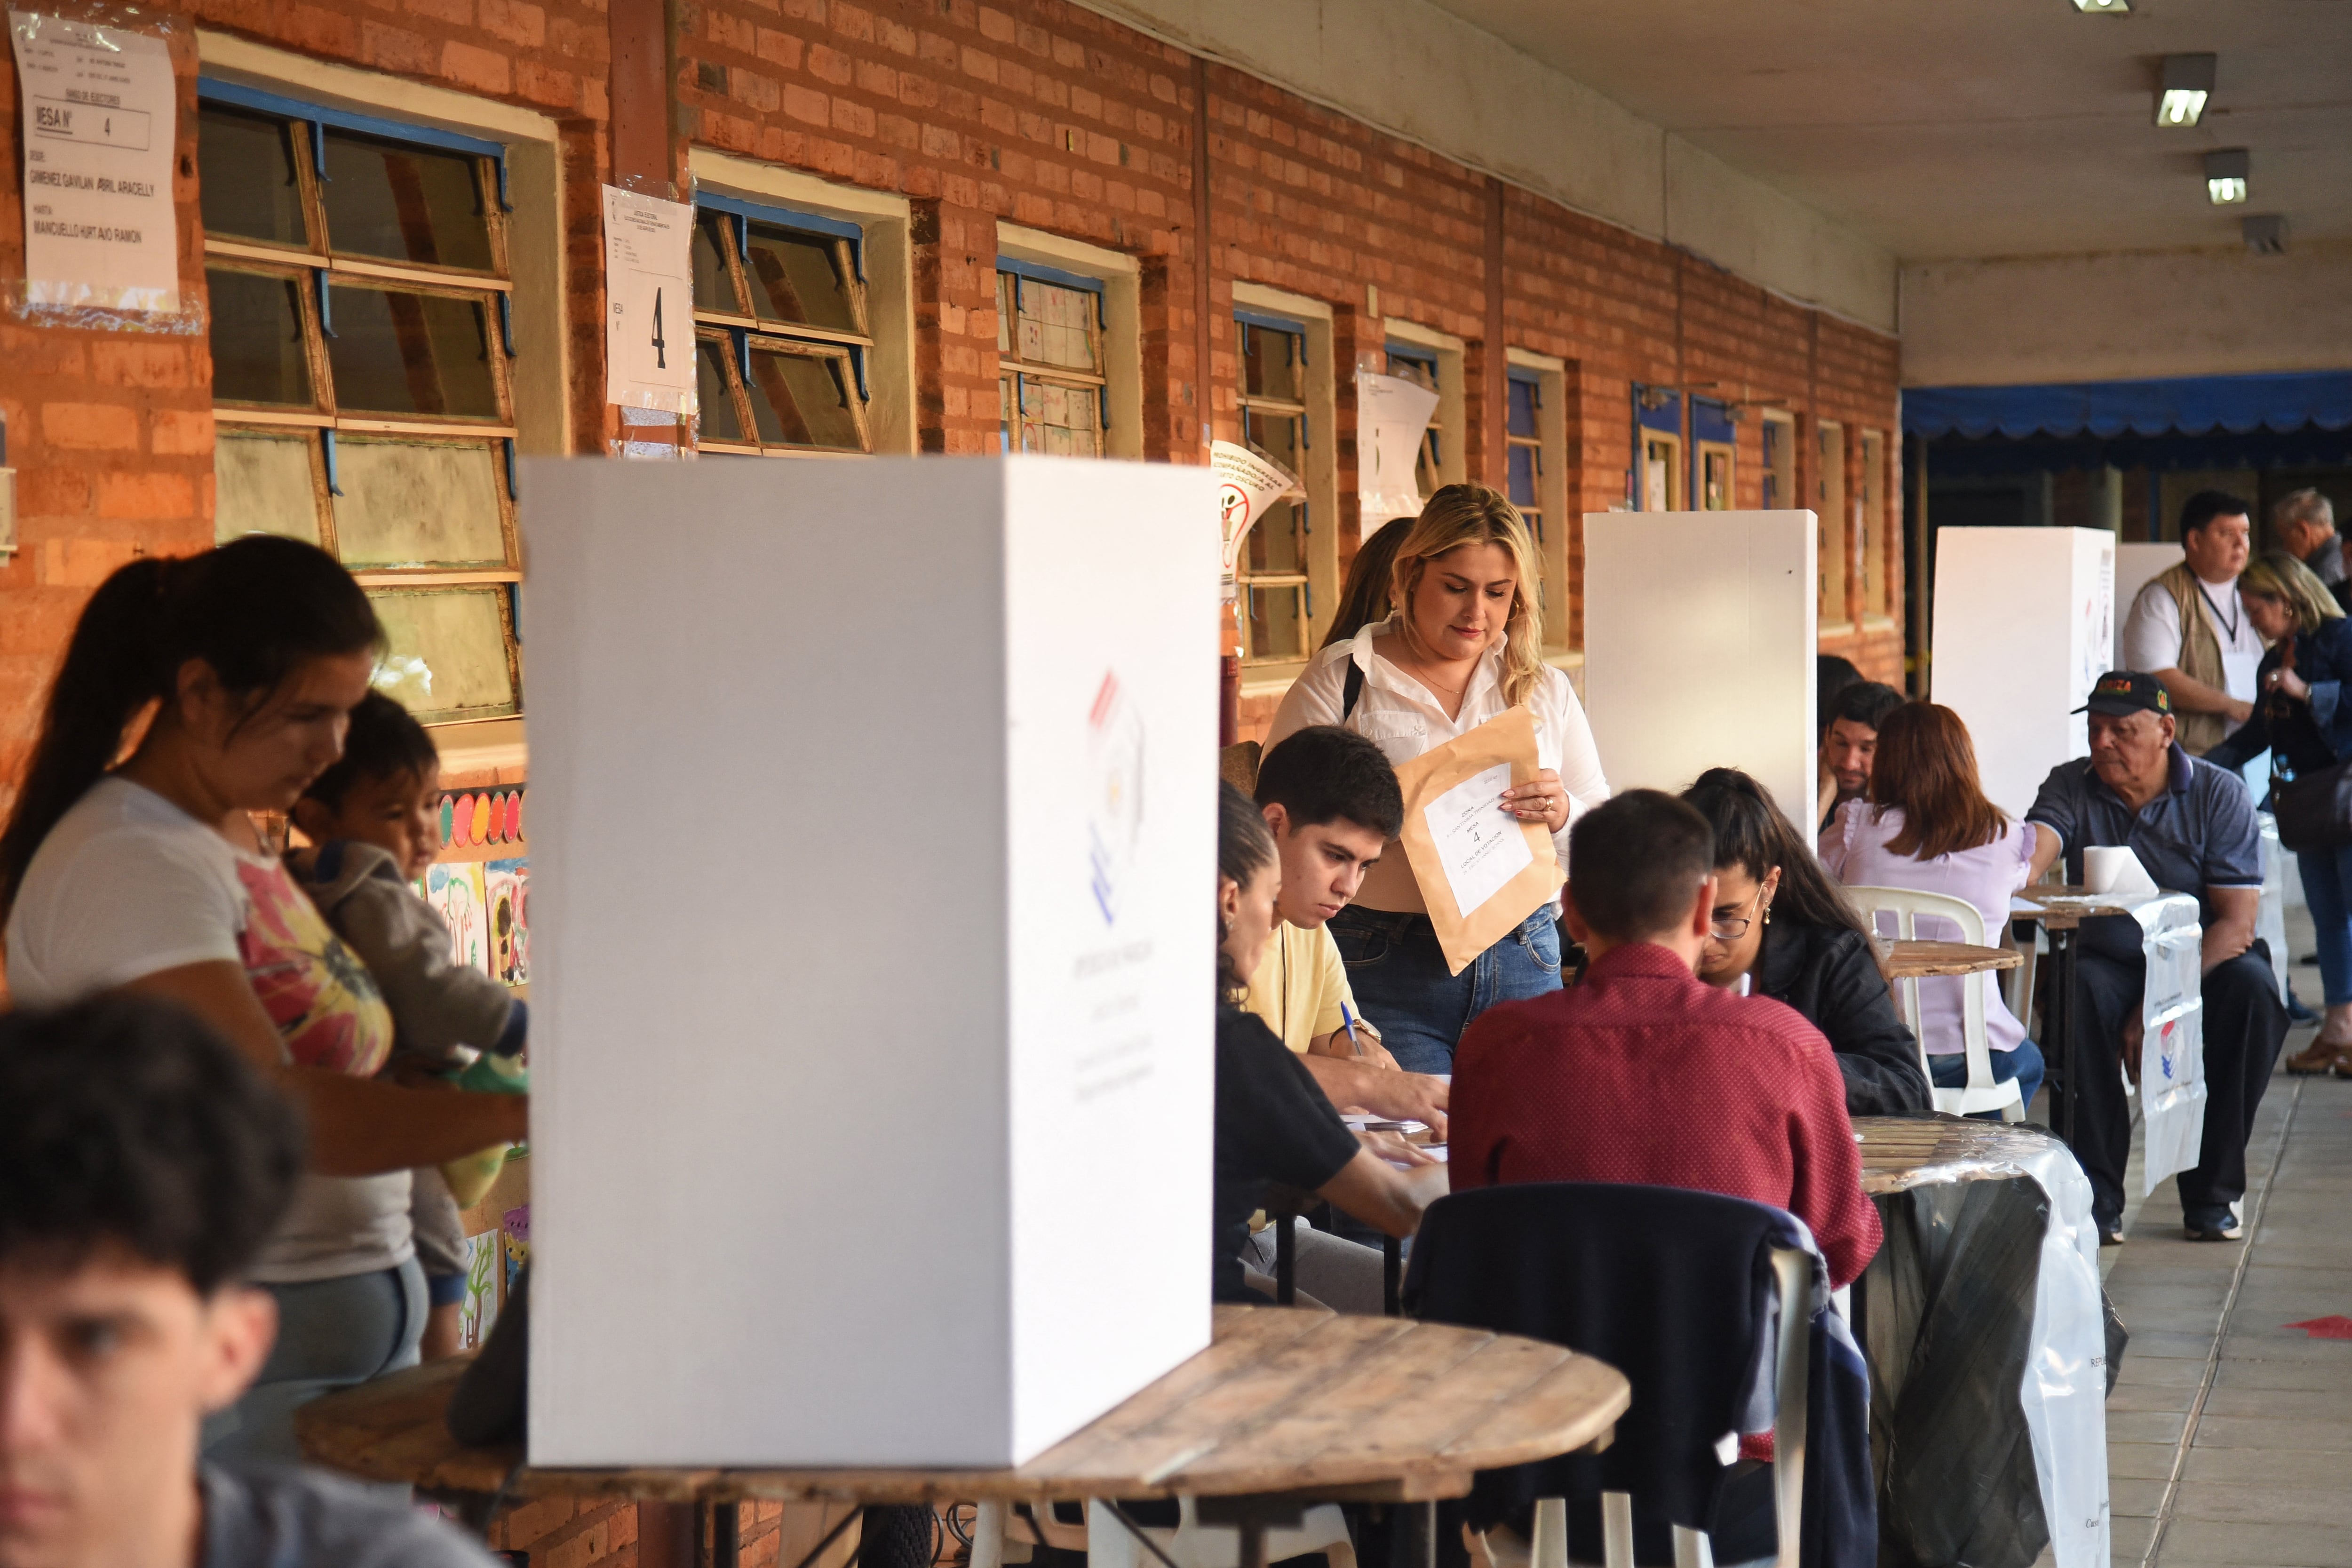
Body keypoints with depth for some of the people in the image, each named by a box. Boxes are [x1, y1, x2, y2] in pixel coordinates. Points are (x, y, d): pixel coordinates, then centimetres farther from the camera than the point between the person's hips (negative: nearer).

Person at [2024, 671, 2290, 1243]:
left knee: (2252, 987, -32)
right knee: (2076, 989, -33)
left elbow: (2237, 922, -14)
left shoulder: (2220, 795, -6)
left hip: (2205, 961, 0)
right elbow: (2031, 854, -21)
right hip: (2109, 962, 1)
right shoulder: (2071, 786, 0)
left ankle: (2212, 1192, -18)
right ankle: (2096, 1193, -25)